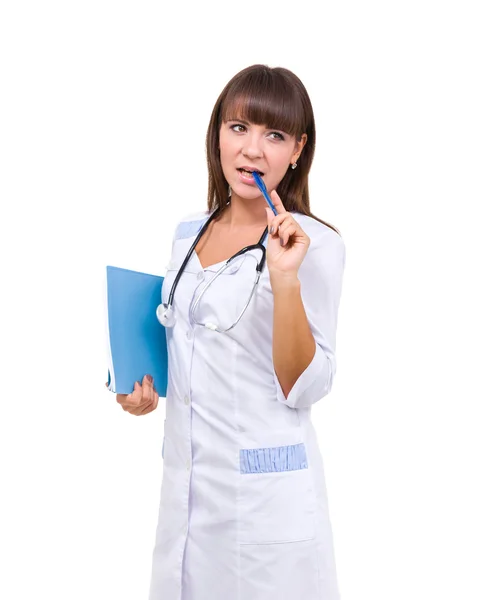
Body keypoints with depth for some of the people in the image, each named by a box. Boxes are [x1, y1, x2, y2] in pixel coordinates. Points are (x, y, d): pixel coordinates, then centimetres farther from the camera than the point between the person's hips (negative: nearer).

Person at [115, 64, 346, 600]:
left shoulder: (314, 244, -12)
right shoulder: (189, 232, 7)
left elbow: (304, 387, -17)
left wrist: (284, 276, -26)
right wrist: (147, 386, 3)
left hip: (266, 488, -6)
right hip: (184, 474, 6)